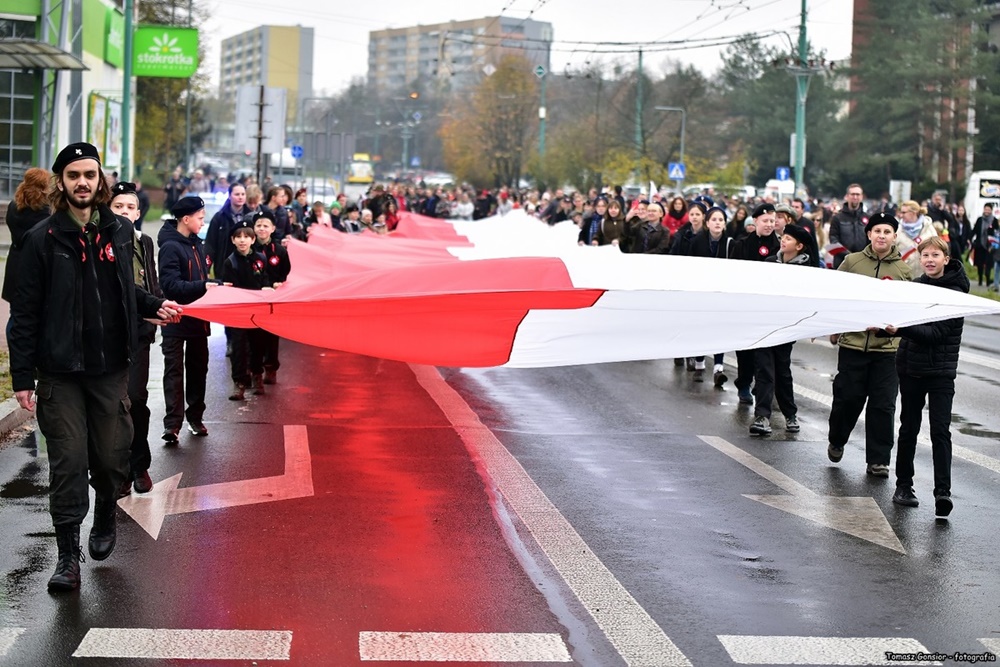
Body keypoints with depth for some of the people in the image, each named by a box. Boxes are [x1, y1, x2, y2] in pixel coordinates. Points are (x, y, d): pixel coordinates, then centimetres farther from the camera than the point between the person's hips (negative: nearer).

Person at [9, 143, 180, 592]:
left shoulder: (118, 232, 7)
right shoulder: (42, 239, -6)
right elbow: (25, 313, -6)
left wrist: (155, 306, 2)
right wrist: (22, 377, -9)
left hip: (111, 368, 3)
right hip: (60, 372, -3)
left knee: (112, 457, 9)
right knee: (68, 462, -3)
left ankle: (105, 518, 39)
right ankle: (68, 556, 7)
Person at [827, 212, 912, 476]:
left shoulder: (905, 270, 2)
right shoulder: (852, 262, 1)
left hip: (888, 348, 0)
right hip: (853, 343, 0)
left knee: (883, 406, 2)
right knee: (848, 398, 8)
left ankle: (878, 460, 11)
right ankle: (836, 442, 34)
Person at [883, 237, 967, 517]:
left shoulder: (955, 293, -10)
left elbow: (937, 333, -20)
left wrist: (900, 329, -31)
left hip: (941, 370, -5)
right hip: (910, 366, 5)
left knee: (940, 430, -11)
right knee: (908, 428, 11)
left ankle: (943, 491, -14)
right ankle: (903, 485, 21)